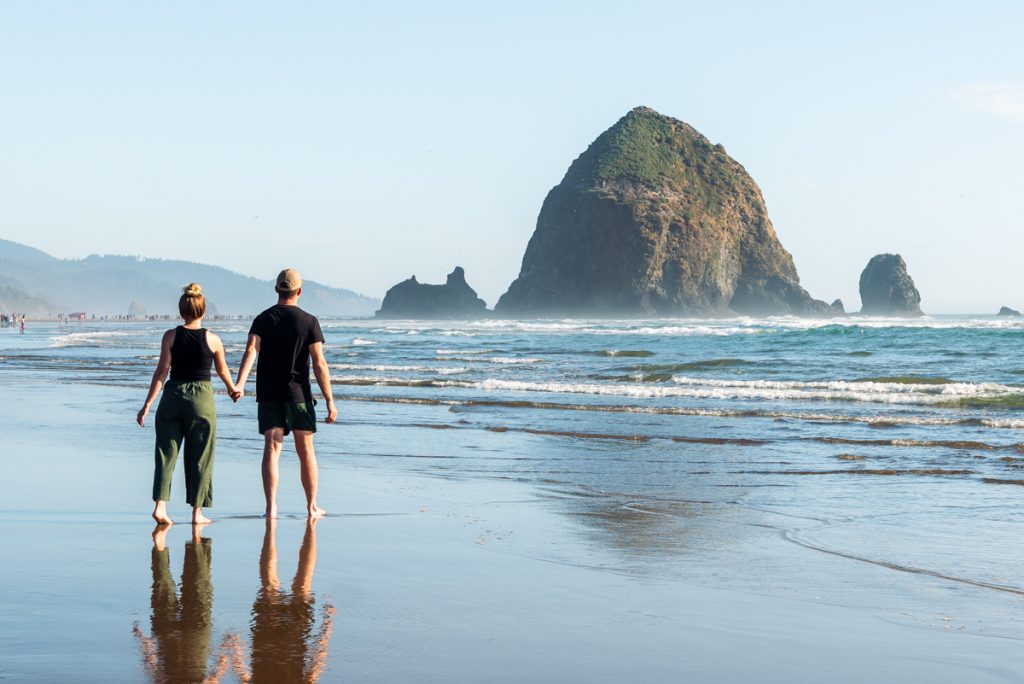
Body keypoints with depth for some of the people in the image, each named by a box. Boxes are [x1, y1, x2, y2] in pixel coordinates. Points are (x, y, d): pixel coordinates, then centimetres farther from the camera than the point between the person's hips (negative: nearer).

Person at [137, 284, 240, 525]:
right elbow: (223, 371, 13)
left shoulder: (170, 336, -2)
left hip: (173, 396, 1)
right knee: (199, 456, 7)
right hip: (201, 397, -1)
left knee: (166, 452, 7)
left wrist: (147, 405, -3)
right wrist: (233, 389, 33)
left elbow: (161, 371, -6)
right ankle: (197, 511, 11)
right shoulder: (213, 340, -2)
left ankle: (160, 505, -4)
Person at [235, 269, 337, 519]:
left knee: (272, 448, -1)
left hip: (268, 395, 2)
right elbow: (319, 364, -7)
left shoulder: (262, 320, 4)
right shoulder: (309, 321, -3)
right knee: (306, 451, 9)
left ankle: (271, 506, -12)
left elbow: (251, 351, -14)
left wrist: (240, 383, -25)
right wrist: (330, 401, -5)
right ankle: (312, 506, 16)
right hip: (298, 394, -2)